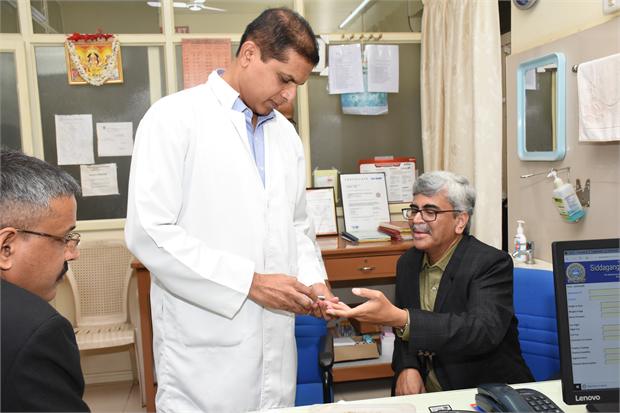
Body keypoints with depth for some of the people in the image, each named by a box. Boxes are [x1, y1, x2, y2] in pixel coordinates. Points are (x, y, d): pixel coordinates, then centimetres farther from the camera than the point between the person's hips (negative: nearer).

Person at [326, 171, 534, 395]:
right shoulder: (408, 262, 4)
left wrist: (398, 317, -39)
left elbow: (484, 330, -30)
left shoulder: (492, 263, -14)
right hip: (425, 392, 4)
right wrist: (407, 367, -10)